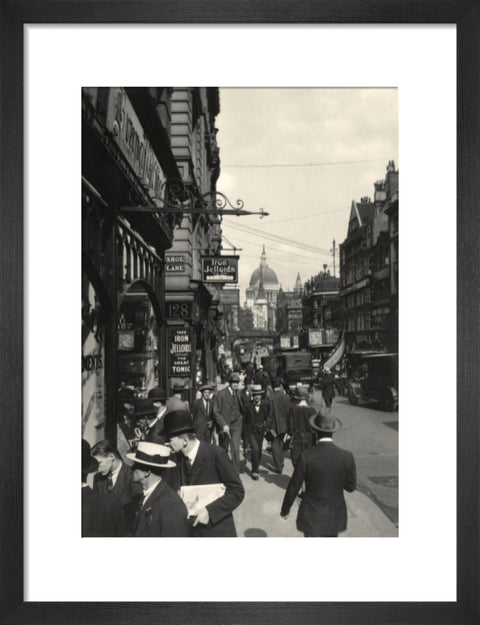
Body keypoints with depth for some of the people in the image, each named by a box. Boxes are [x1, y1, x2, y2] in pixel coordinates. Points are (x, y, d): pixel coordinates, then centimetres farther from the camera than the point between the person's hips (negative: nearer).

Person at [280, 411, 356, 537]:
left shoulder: (306, 457, -21)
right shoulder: (347, 456, -15)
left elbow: (293, 487, -11)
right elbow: (351, 487, -1)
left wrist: (285, 510, 5)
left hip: (312, 515, -2)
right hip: (335, 515, 2)